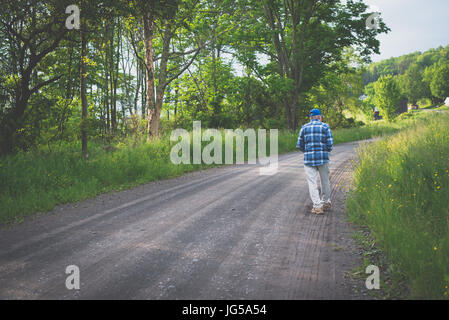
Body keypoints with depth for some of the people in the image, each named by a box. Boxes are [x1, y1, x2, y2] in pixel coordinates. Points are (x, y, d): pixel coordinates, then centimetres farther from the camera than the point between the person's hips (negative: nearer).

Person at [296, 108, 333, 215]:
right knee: (325, 181, 15)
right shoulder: (325, 126, 2)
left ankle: (317, 206, -5)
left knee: (312, 183, 2)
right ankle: (326, 203, 27)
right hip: (323, 158, 0)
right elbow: (330, 144, -3)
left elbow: (299, 145, 5)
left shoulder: (304, 127, 6)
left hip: (309, 159, 0)